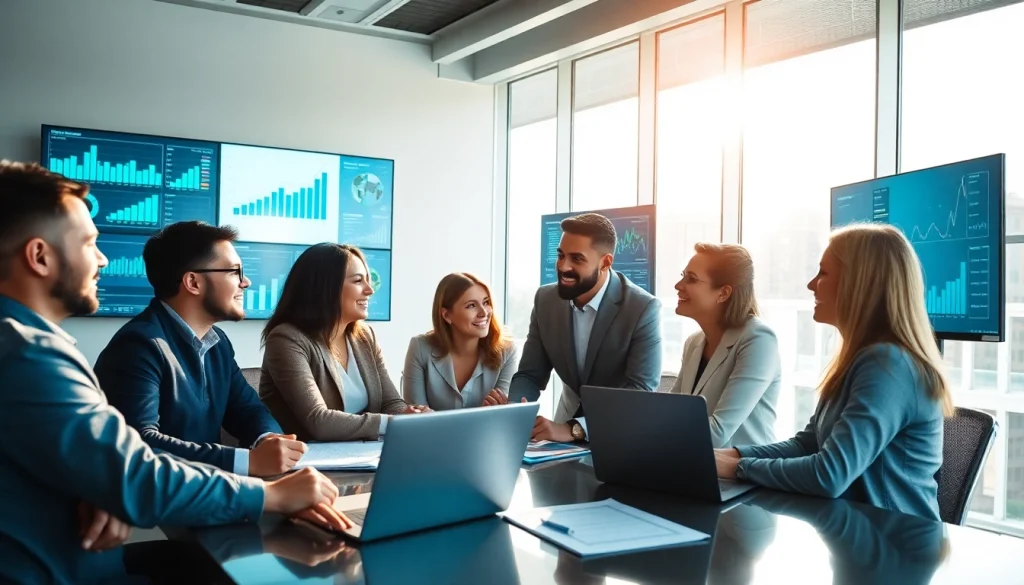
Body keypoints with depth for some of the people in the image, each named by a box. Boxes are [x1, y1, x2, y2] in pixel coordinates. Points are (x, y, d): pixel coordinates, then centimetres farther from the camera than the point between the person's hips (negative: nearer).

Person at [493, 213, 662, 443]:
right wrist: (511, 409, -21)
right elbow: (530, 375, 1)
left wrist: (573, 429, -36)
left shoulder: (643, 309, -17)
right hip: (569, 415, 4)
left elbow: (640, 394, -23)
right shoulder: (546, 299, -4)